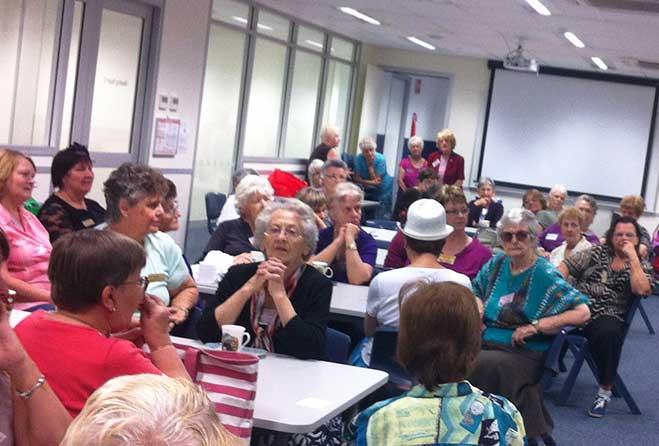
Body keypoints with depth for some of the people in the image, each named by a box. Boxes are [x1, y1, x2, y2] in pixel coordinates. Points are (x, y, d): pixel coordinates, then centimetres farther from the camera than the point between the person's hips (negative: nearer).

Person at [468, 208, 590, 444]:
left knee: (473, 366, -32)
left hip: (522, 353, -5)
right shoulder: (497, 264, 10)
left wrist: (536, 326, -17)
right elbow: (476, 292, 25)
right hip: (486, 342, 5)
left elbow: (582, 312, -16)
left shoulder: (545, 274, -8)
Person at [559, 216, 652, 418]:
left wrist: (632, 257, -6)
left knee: (608, 333, -38)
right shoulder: (598, 252, 16)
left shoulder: (642, 266, 13)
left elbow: (641, 289, -8)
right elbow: (567, 266, 10)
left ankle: (605, 393, -22)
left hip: (608, 316, -2)